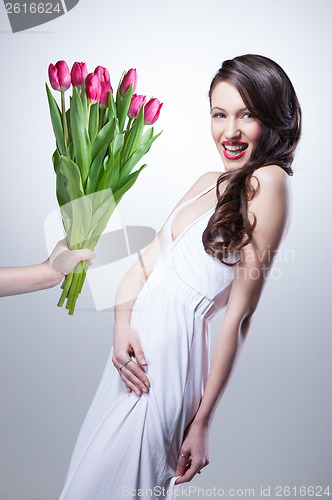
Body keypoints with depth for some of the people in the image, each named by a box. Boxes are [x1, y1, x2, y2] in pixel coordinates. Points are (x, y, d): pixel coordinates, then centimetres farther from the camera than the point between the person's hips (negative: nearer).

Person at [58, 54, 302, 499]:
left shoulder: (267, 180, -13)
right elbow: (145, 261, 10)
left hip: (170, 353, -8)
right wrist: (122, 323, -9)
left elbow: (240, 313, -15)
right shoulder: (207, 182, 11)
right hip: (134, 347, 8)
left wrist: (203, 421, -12)